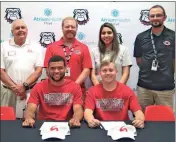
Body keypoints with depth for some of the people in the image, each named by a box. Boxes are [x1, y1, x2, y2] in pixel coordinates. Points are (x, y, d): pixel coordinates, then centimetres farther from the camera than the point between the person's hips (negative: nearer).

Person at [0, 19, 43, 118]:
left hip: (30, 92, 0)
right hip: (8, 92, 0)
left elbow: (39, 70, 0)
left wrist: (24, 86, -11)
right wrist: (15, 87, -9)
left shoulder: (36, 47, 6)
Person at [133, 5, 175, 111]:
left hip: (166, 87, -1)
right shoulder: (141, 37, 3)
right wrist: (148, 72, 3)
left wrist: (167, 74, 3)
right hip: (144, 86, 1)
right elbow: (139, 60, 8)